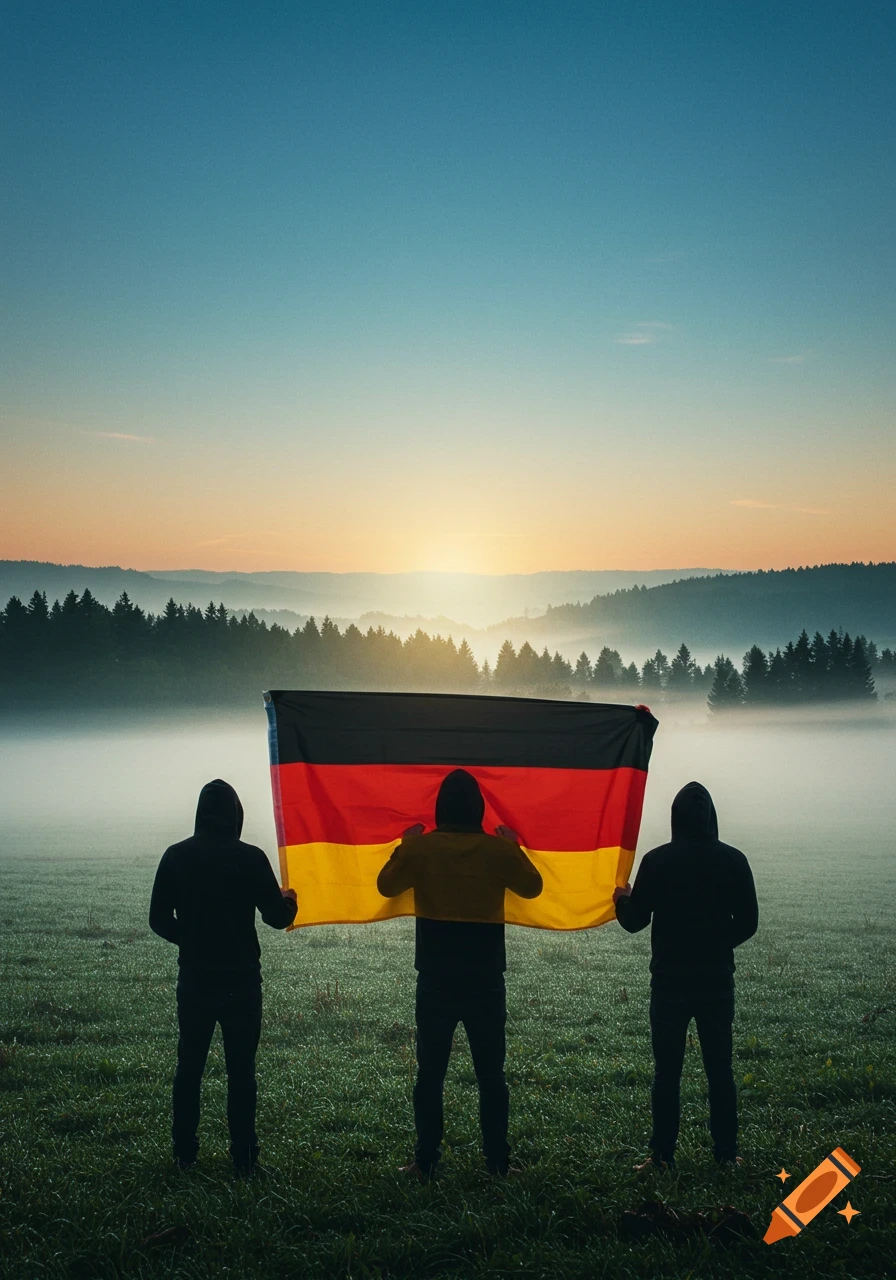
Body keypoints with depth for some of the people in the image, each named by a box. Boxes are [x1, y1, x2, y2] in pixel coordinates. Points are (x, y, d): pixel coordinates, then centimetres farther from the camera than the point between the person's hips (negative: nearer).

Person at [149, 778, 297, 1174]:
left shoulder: (176, 856, -2)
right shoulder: (251, 858, -11)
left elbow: (159, 919, 2)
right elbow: (276, 917, -8)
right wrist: (288, 900, 15)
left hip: (193, 978, 3)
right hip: (240, 980, -2)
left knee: (189, 1066, 14)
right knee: (240, 1070, 5)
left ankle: (184, 1153, 19)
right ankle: (243, 1157, 7)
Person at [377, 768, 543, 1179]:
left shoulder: (419, 847, -7)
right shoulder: (499, 849, -6)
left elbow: (387, 885, 9)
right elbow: (531, 886, 11)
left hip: (435, 981, 0)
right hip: (486, 981, 0)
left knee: (430, 1074, 9)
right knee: (491, 1075, 10)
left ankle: (426, 1161, 11)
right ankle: (497, 1162, 13)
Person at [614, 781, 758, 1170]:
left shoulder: (656, 861, -9)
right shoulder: (733, 860, -4)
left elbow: (634, 921, -6)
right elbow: (748, 922, 2)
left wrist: (622, 900, 15)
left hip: (670, 982, -2)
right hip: (717, 981, 2)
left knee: (667, 1072, 6)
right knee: (720, 1069, 12)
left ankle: (662, 1154, 8)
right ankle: (727, 1153, 16)